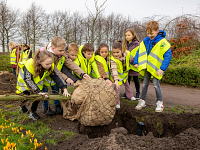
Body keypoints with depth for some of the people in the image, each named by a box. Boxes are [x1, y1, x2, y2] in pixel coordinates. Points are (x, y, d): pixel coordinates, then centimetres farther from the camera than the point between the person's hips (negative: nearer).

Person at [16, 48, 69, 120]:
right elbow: (28, 80, -37)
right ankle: (22, 105, 36)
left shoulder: (50, 66, -30)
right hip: (24, 81, -3)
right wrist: (38, 91, -43)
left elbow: (57, 77, -26)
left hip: (37, 82, 3)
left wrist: (64, 89, -38)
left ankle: (32, 112, 16)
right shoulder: (29, 65, -41)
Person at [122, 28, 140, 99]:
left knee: (135, 79, 7)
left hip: (134, 65, -5)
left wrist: (131, 60, -25)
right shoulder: (125, 44, 10)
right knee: (127, 79, 10)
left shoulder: (137, 44, -10)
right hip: (127, 65, 5)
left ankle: (137, 92, 21)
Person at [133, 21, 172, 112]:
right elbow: (139, 51, 11)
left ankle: (160, 102, 10)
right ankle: (142, 100, 24)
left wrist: (162, 68, -21)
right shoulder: (145, 41, 1)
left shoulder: (162, 42, -14)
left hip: (156, 68, -5)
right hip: (146, 67, 5)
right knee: (145, 83, 12)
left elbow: (168, 55, -16)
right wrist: (136, 62, 1)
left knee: (156, 84, -7)